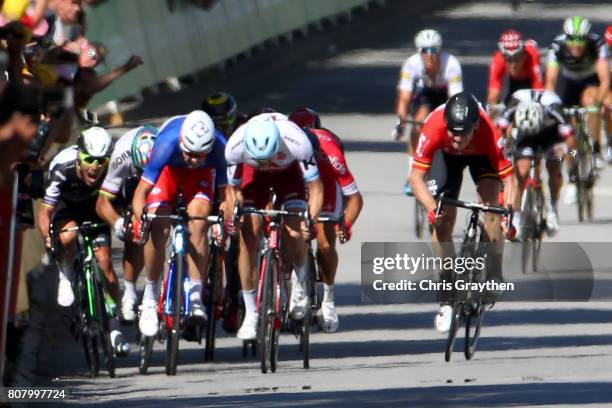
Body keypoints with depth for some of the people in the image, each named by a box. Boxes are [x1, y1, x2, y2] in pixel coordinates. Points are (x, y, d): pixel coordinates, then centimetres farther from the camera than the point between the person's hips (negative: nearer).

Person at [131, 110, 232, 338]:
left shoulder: (219, 148, -36)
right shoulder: (167, 143, -40)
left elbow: (226, 191, -29)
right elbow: (141, 191, -37)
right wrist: (139, 218, -53)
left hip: (201, 175, 1)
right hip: (168, 171, -1)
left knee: (198, 226, -22)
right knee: (158, 231, -16)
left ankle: (195, 298, -18)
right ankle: (150, 298, 2)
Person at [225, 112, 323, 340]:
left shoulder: (297, 142, -41)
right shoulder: (235, 147, -36)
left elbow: (316, 190, -32)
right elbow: (233, 190, -20)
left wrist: (309, 221, -48)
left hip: (289, 172, -1)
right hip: (254, 175, 1)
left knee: (294, 234, -21)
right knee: (247, 238, -12)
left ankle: (300, 284, 11)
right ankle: (251, 314, -3)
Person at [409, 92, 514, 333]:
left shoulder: (489, 133, -42)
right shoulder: (434, 129, -41)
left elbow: (508, 178, -40)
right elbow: (416, 178, -37)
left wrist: (510, 216, -54)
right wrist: (432, 209, -53)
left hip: (481, 154, -1)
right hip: (446, 154, 1)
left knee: (491, 203, -25)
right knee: (442, 221, -7)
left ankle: (493, 275, -14)